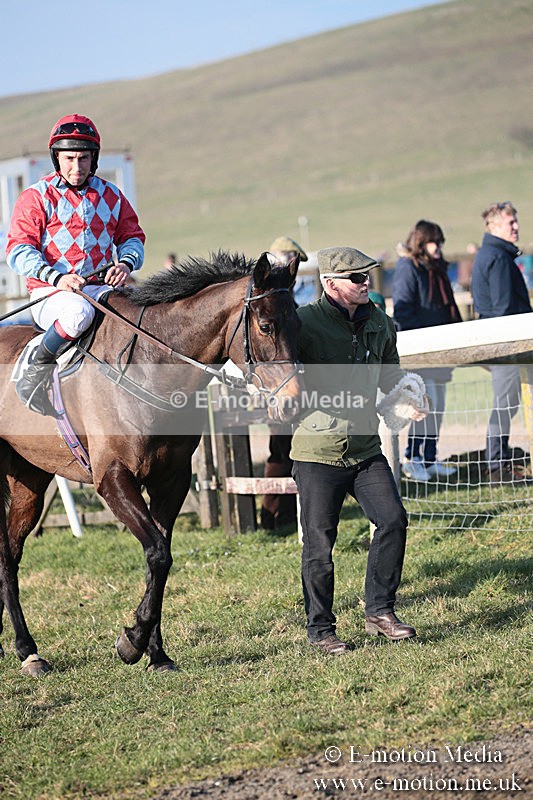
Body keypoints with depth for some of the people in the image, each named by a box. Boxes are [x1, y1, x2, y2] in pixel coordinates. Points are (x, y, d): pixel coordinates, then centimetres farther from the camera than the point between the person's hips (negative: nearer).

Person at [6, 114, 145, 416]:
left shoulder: (111, 195, 14)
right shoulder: (36, 197, 1)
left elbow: (132, 236, 19)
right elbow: (19, 250, -7)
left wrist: (125, 263, -6)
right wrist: (56, 277, -23)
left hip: (100, 287, 4)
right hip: (50, 293, -4)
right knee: (78, 313, -40)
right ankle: (37, 370, -18)